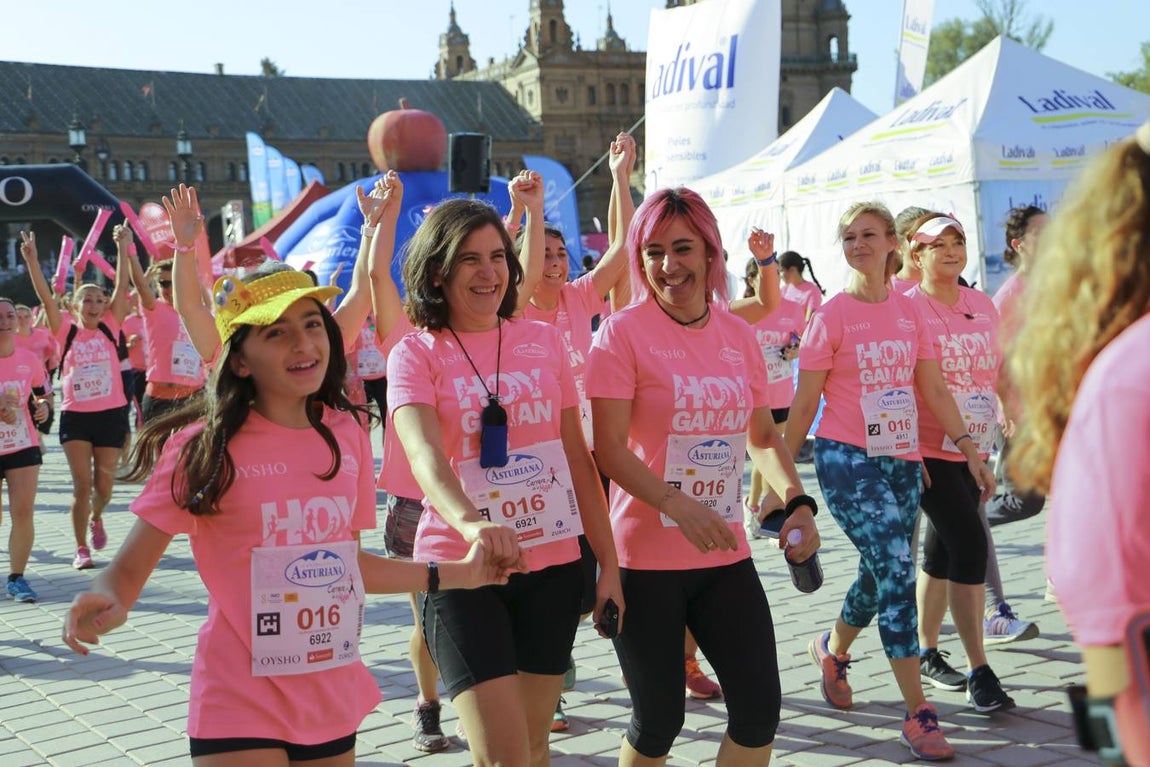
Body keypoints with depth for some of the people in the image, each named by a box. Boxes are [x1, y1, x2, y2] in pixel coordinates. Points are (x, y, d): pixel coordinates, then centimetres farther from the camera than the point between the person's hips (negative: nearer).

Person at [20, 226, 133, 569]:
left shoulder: (110, 326, 3)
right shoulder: (66, 330, 1)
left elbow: (122, 288, -4)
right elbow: (46, 297, -10)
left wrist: (123, 249, -10)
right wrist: (32, 260, -21)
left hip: (111, 413, 1)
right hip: (75, 415, -1)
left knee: (104, 483, 7)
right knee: (82, 484, -4)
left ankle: (96, 518, 40)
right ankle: (81, 548, 8)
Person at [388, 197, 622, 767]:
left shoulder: (544, 341, 7)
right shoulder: (416, 353, -4)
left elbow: (577, 456, 11)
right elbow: (424, 453, -22)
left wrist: (608, 562, 7)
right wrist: (470, 522, -41)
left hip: (551, 568, 4)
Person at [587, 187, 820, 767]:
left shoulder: (738, 334, 6)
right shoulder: (624, 331, -9)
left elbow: (762, 434, 15)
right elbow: (609, 448, -15)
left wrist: (795, 499, -3)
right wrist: (680, 507, -28)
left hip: (725, 555, 5)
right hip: (646, 560, -4)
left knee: (759, 706, 3)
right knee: (658, 720, 5)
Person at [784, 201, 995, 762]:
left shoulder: (909, 311, 7)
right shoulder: (832, 315, -6)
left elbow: (933, 389, 9)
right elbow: (804, 404, -4)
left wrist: (968, 448, 0)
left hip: (902, 460, 5)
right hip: (847, 460, -5)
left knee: (880, 576, 14)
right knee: (897, 571, -16)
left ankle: (832, 650, 45)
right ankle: (918, 713, -11)